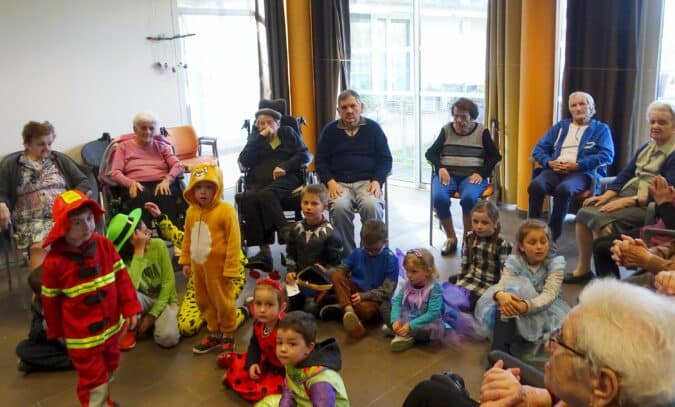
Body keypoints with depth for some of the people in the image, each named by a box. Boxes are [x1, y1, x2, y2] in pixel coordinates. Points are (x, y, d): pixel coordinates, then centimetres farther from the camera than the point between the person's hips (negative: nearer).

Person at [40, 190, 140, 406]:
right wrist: (56, 331, 5)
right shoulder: (54, 260, -18)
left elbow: (121, 277, -2)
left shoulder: (105, 245, -8)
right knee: (92, 379, 4)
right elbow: (50, 299, -5)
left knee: (109, 367, 24)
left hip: (111, 325, 5)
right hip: (82, 335, -5)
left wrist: (130, 307, -4)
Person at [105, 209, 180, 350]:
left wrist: (152, 315, -17)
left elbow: (168, 281, -12)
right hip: (143, 301, 0)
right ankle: (131, 329, -5)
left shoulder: (158, 245, -15)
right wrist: (139, 251, -36)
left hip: (164, 299, 0)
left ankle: (152, 321, 7)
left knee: (167, 338, -28)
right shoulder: (121, 259, -18)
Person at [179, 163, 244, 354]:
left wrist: (231, 268, -17)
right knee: (203, 300, 18)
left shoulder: (226, 210, -18)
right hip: (198, 265, 7)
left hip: (218, 266, -7)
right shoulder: (191, 211, 4)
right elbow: (187, 238, 14)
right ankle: (214, 333, 36)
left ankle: (228, 336, 24)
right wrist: (185, 261, 13)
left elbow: (234, 241, -18)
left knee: (223, 301, 6)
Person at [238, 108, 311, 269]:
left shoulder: (288, 132, 20)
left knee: (266, 194, -37)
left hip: (286, 178, -2)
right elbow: (244, 161, 6)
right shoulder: (255, 138, 24)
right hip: (258, 181, 2)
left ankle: (286, 236, -37)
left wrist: (285, 166, -10)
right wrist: (261, 138, 1)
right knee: (248, 198, -33)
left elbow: (305, 155, 7)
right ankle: (264, 249, -36)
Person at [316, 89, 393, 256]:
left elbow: (385, 159, 8)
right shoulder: (330, 130, 11)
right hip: (339, 182, 1)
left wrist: (377, 181, -9)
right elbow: (321, 161, 10)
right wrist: (330, 182, -8)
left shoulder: (373, 128, 9)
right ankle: (348, 254, -17)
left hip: (367, 181, 0)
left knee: (372, 205, -33)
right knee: (339, 207, -33)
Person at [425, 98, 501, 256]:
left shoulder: (482, 131, 8)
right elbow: (430, 153, 8)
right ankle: (451, 237, -11)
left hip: (472, 176, -1)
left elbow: (495, 156, 4)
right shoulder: (446, 130, 12)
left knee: (468, 198, -35)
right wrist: (440, 168, -11)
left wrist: (481, 173, -11)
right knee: (438, 198, -31)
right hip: (447, 174, 2)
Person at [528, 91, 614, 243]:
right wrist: (549, 162, -7)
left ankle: (552, 236, -28)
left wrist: (577, 165, -15)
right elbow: (539, 149, 16)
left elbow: (606, 156, -3)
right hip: (555, 170, 3)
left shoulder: (601, 129, 15)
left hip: (583, 172, -3)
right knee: (535, 185, -31)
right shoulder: (560, 126, 25)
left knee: (563, 189, -37)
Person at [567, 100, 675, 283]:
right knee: (585, 213, -11)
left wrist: (629, 201, -25)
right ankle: (583, 269, -2)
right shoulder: (645, 148, 18)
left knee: (602, 220, -29)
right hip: (627, 197, 8)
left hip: (648, 205, -8)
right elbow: (624, 175, 13)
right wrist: (605, 196, -3)